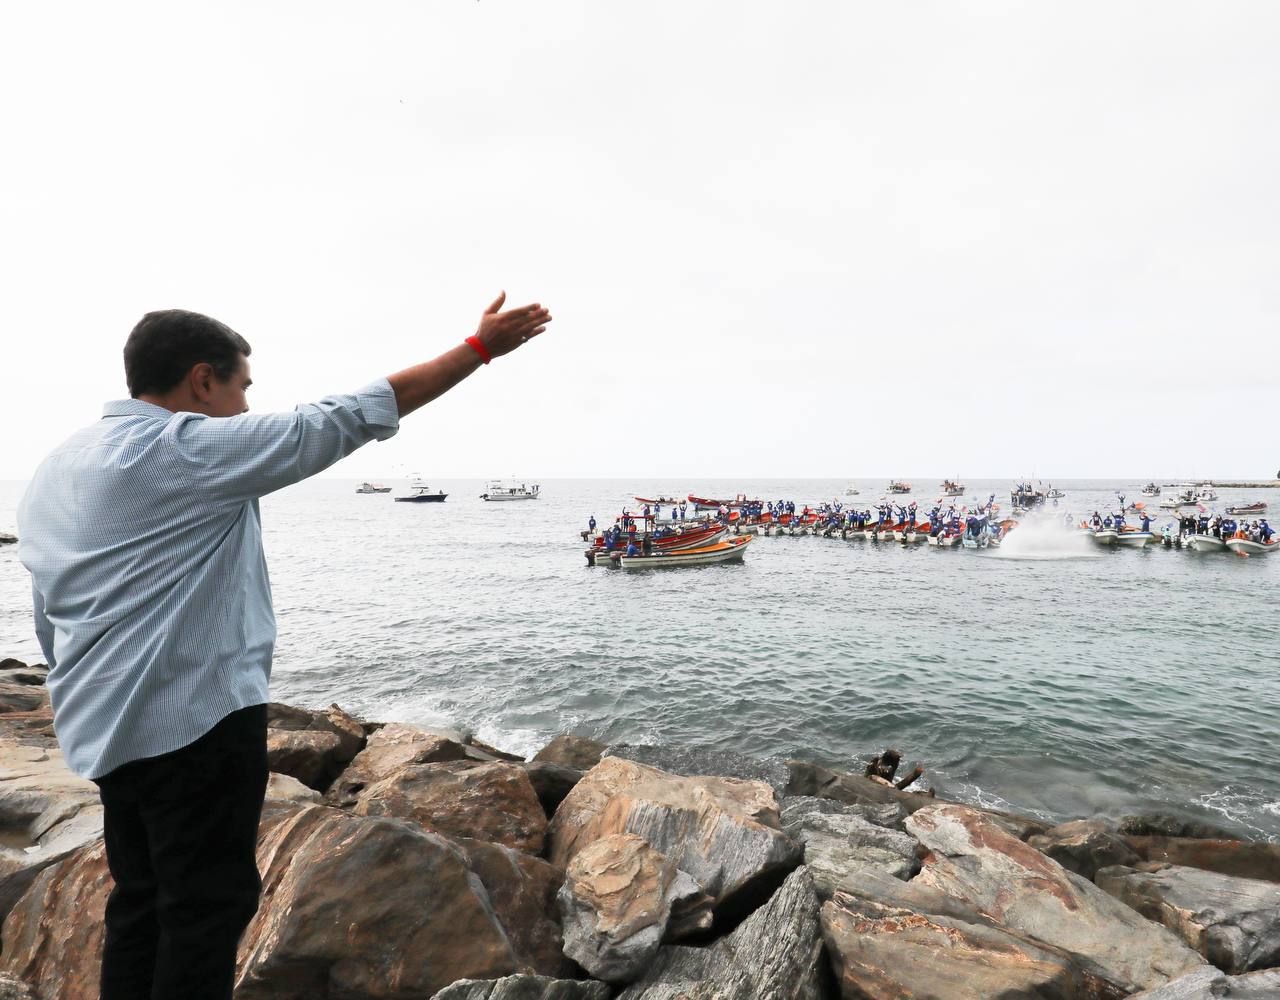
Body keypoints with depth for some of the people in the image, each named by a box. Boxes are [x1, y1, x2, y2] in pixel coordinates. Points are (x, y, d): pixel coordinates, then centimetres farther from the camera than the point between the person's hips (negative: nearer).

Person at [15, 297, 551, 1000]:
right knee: (207, 907, 4)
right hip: (194, 722, -9)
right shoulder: (194, 447, -14)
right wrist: (481, 346, -10)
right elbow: (346, 419, -15)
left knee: (141, 902, 19)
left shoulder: (56, 467, 13)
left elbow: (49, 623, 18)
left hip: (102, 731, 9)